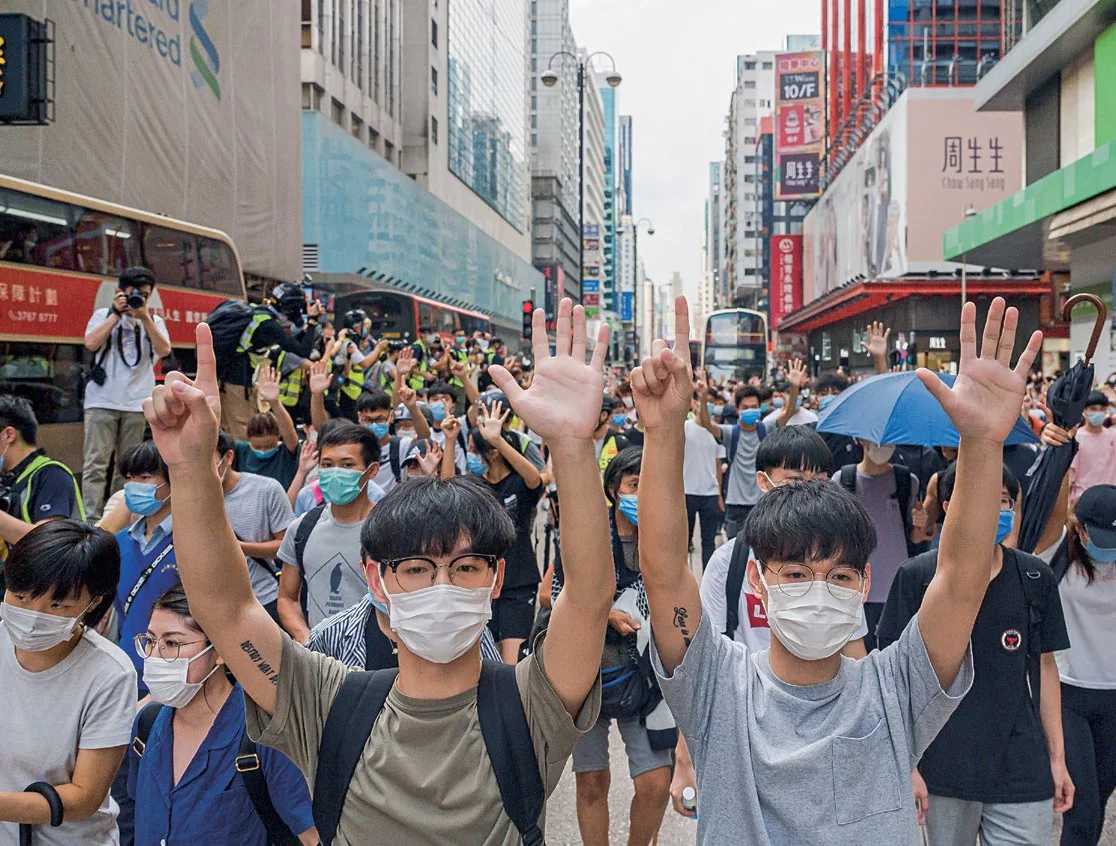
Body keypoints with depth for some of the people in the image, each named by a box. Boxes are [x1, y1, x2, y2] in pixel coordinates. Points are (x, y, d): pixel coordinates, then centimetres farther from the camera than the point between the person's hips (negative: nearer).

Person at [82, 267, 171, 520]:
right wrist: (117, 313, -5)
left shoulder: (154, 321, 14)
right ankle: (91, 518, -10)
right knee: (96, 462, -9)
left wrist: (144, 316, -10)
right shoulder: (103, 315, 11)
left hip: (136, 403, 2)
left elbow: (164, 350, -4)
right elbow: (91, 343, -7)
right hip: (102, 400, -2)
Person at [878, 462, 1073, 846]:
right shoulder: (917, 576, -6)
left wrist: (1057, 758, 9)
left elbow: (1044, 665, 10)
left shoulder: (1035, 578, 3)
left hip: (1023, 772, 2)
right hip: (944, 768, -2)